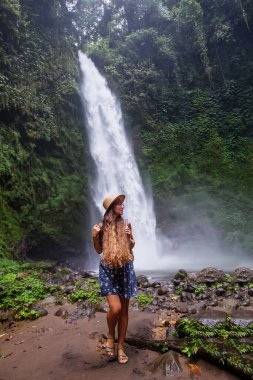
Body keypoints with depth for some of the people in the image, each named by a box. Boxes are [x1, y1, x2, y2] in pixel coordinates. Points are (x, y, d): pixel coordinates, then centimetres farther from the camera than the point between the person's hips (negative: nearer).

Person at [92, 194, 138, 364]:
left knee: (124, 310, 9)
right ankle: (111, 336, 21)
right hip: (108, 270, -2)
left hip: (126, 269, 2)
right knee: (115, 308, -12)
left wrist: (130, 237, -11)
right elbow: (99, 251, 4)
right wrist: (95, 237, -13)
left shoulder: (125, 224, 0)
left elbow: (132, 247, 9)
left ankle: (121, 346, 27)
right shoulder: (102, 226, -4)